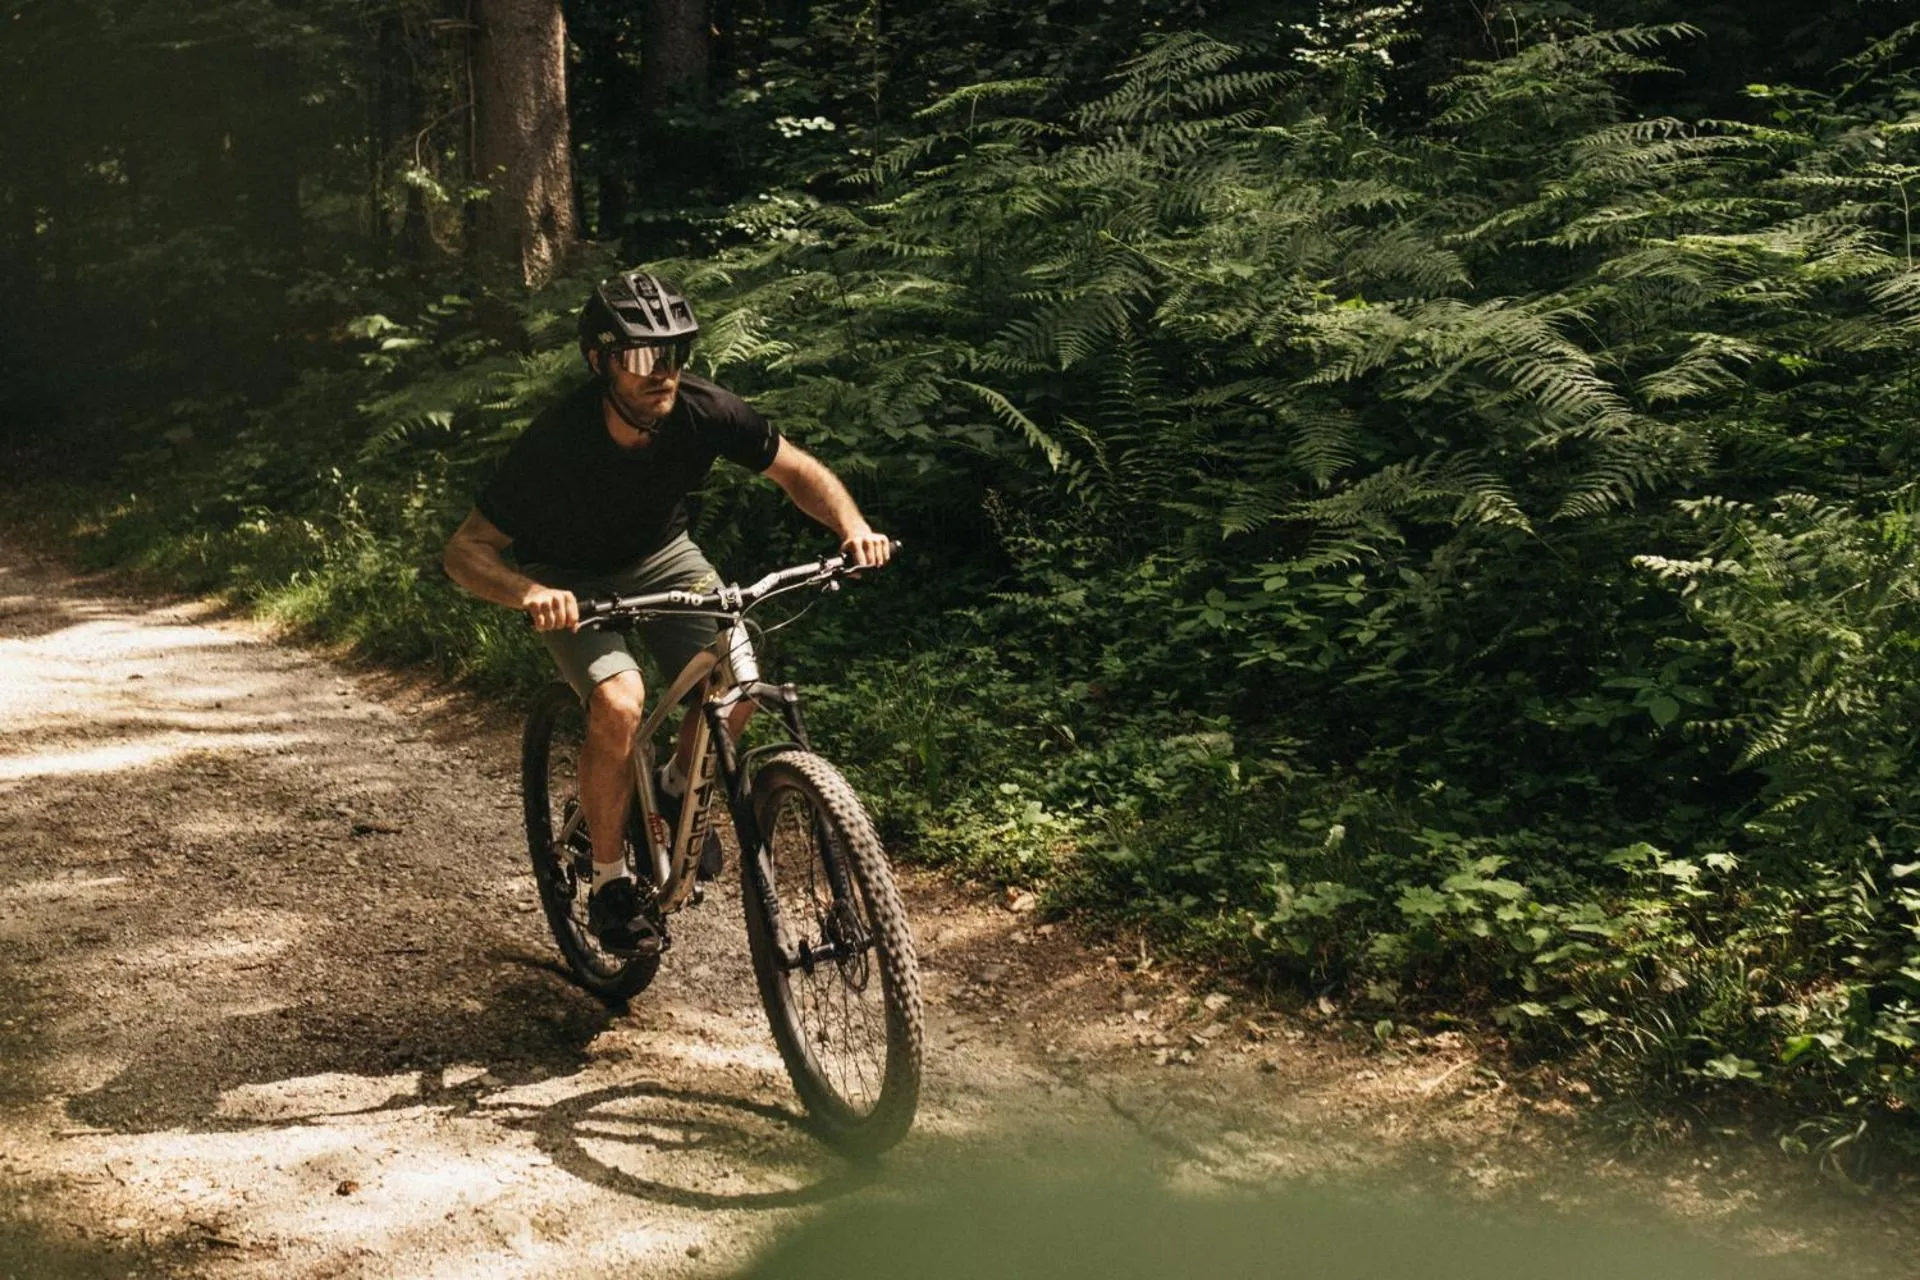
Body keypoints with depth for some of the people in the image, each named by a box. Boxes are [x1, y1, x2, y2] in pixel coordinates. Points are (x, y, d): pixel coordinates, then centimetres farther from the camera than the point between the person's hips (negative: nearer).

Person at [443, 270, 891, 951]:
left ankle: (676, 792, 14)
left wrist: (854, 526, -28)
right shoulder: (556, 440, -33)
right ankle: (609, 882, -8)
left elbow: (798, 469, -9)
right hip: (571, 579, -3)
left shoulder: (703, 410, -25)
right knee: (619, 703, -28)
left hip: (661, 556, 4)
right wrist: (527, 593, -51)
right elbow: (465, 549, -30)